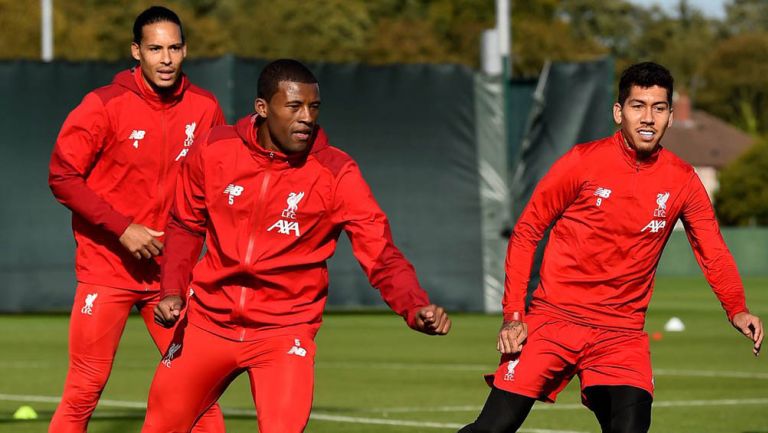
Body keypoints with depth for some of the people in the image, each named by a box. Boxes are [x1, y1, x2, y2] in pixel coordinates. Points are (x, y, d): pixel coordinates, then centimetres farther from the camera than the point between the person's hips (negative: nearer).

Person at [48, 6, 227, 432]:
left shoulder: (204, 108, 1)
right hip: (107, 267, -3)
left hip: (171, 271, 3)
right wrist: (122, 228, -16)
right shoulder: (104, 105, -10)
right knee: (85, 389, -3)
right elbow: (62, 177, -9)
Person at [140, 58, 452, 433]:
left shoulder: (336, 174, -14)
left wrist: (416, 308, -35)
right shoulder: (214, 150, -7)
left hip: (284, 332, -3)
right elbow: (185, 226, 9)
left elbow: (382, 256, -18)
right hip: (208, 321, 3)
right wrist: (172, 290, -4)